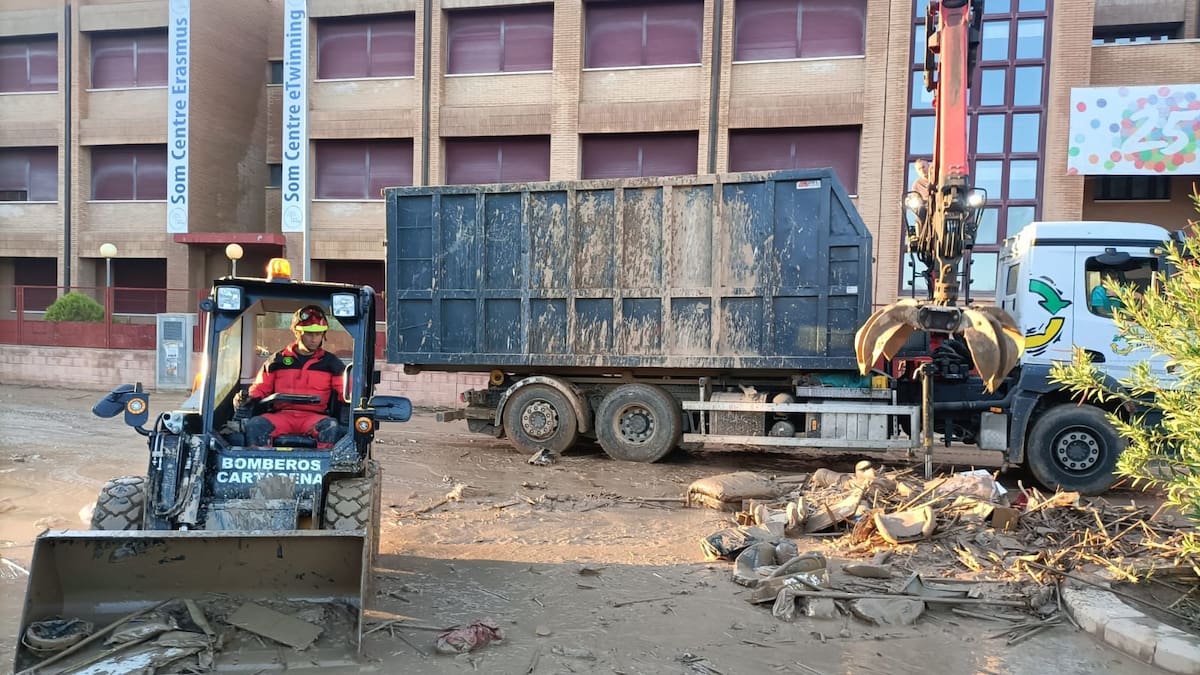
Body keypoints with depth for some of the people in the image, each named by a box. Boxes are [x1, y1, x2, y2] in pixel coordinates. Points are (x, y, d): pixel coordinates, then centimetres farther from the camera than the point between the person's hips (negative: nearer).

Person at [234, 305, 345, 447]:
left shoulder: (331, 362, 15)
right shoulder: (278, 360, 17)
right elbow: (260, 388, 19)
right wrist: (247, 399, -4)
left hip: (314, 416, -1)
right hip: (281, 415, 1)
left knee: (331, 427, -36)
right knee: (254, 425, -30)